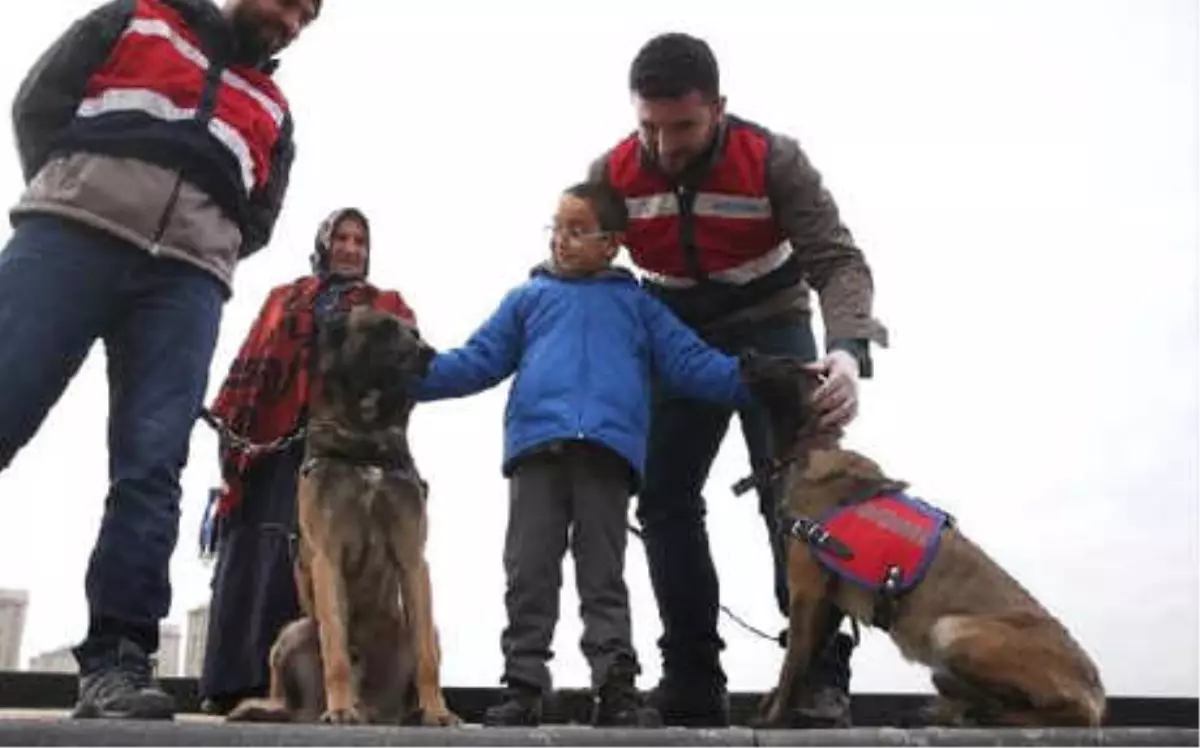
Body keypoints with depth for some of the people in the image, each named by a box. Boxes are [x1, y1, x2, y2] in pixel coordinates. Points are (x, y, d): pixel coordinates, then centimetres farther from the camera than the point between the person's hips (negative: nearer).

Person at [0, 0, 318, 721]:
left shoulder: (273, 110, 29)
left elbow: (258, 221, 24)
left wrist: (202, 250, 7)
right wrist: (62, 202, 3)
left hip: (185, 275, 3)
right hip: (71, 235, -2)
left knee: (152, 466, -10)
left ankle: (116, 658, -13)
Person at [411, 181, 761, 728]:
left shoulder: (637, 304, 24)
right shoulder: (527, 298, 26)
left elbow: (690, 364, 13)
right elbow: (478, 362, 16)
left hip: (609, 449, -1)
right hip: (536, 446, 1)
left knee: (603, 576, 0)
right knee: (529, 574, -1)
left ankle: (616, 688, 1)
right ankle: (523, 686, 4)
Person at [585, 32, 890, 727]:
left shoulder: (774, 160, -21)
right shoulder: (611, 174, -13)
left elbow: (838, 260, -25)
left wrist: (848, 349, -44)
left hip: (771, 329, -3)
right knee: (664, 500, -2)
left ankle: (821, 677, -13)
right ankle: (694, 682, 6)